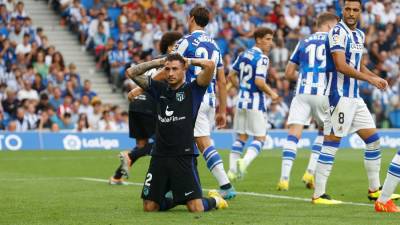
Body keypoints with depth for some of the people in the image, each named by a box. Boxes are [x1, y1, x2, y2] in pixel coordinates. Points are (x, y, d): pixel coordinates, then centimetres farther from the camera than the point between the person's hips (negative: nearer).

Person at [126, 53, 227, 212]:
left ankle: (214, 200, 23)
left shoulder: (192, 90, 0)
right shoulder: (159, 89, 12)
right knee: (149, 207, 3)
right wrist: (158, 62, 10)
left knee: (196, 208, -11)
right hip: (159, 155, 4)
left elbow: (210, 65, -15)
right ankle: (177, 199, 32)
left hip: (184, 156, -4)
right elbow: (132, 72, 13)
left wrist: (189, 61, 2)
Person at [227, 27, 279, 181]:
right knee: (260, 138, 1)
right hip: (256, 102, -7)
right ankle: (244, 162, -21)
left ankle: (232, 170, 8)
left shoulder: (243, 55, 9)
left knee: (241, 137, 14)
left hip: (242, 100, 7)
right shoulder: (262, 58, -13)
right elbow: (259, 81, -22)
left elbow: (231, 75, 13)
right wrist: (271, 93, -9)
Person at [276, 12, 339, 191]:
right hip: (324, 93, -1)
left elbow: (289, 73, 17)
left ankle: (284, 178, -16)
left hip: (302, 92, 2)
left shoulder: (303, 42, 17)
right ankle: (310, 173, 10)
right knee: (324, 131, 20)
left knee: (293, 135, -4)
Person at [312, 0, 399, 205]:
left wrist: (376, 77, 9)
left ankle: (374, 190, 20)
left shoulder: (359, 35, 15)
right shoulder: (338, 32, -13)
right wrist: (369, 79, -16)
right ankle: (318, 194, -4)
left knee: (373, 140, 11)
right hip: (340, 95, -9)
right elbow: (341, 66, -21)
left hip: (355, 97, 9)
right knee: (331, 144, -7)